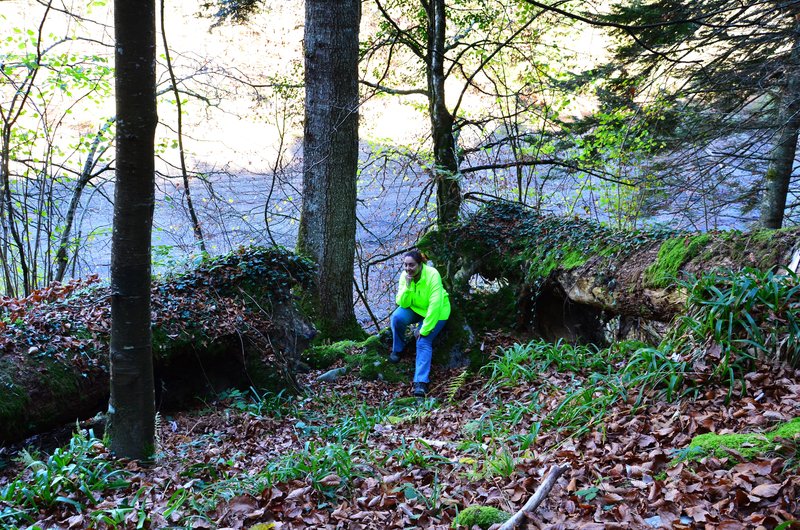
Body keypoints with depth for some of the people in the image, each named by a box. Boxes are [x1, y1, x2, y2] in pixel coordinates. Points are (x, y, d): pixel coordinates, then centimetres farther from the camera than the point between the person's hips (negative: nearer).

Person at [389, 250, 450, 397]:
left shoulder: (432, 275, -29)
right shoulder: (404, 276, -15)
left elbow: (435, 305, -31)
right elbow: (403, 303, -16)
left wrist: (424, 329, -29)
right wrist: (407, 285, -33)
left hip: (436, 313, -4)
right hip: (415, 308, 4)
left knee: (423, 342, -24)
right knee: (397, 317, -27)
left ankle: (421, 382, -27)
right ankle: (397, 349, -2)